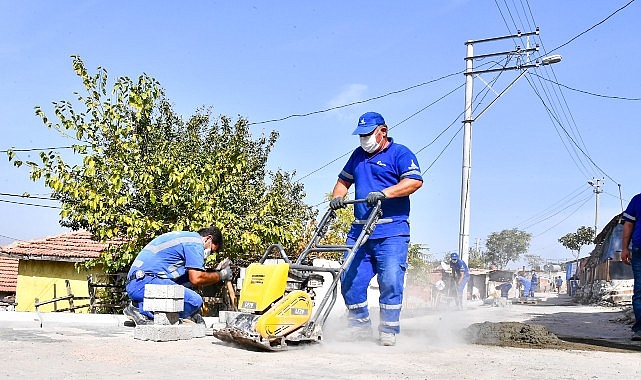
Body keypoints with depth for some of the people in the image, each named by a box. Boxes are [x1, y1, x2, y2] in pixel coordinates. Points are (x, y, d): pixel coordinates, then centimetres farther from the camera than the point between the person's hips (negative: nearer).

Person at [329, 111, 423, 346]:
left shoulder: (400, 153, 2)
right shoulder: (358, 155, 21)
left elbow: (415, 181, -13)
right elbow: (344, 180, 32)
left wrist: (383, 193, -22)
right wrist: (337, 197, 10)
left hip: (391, 232, -6)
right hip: (359, 231, 6)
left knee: (390, 281, -10)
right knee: (350, 281, 0)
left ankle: (389, 333, 3)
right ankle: (361, 330, 13)